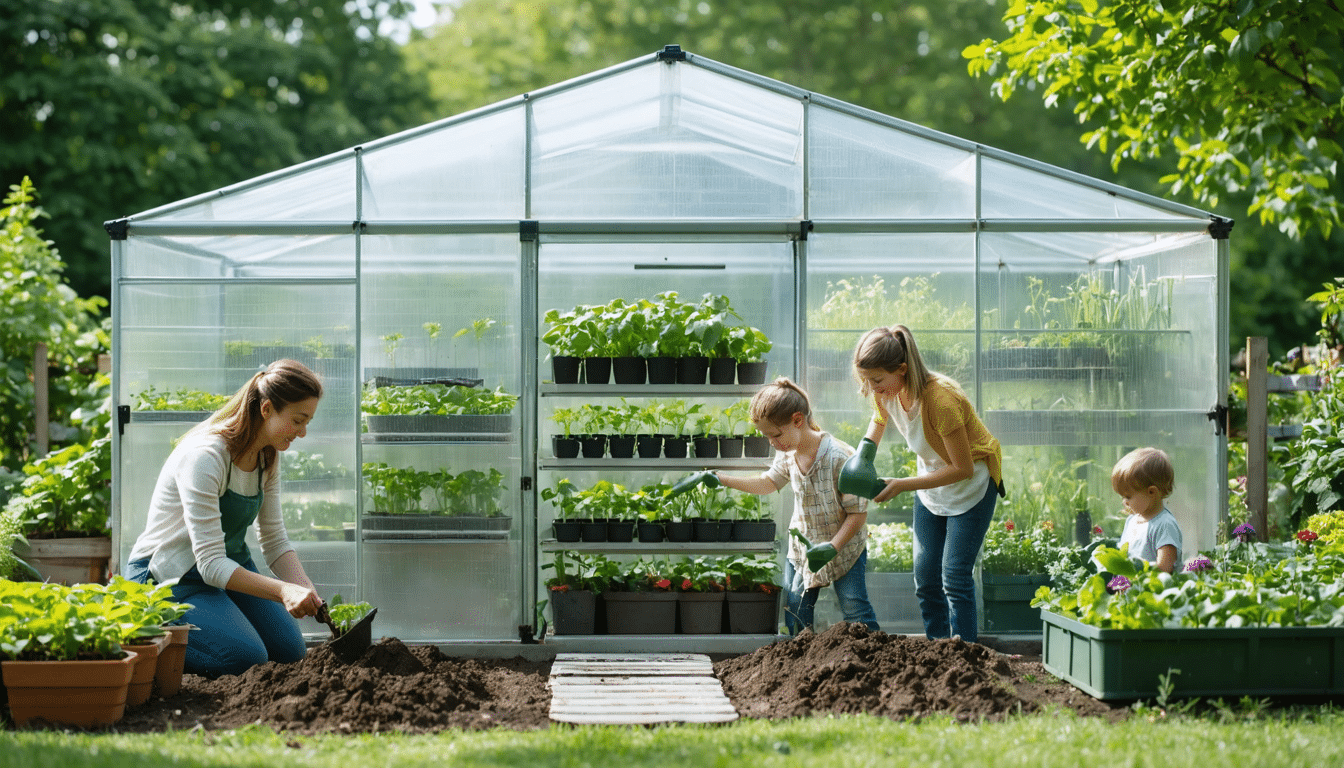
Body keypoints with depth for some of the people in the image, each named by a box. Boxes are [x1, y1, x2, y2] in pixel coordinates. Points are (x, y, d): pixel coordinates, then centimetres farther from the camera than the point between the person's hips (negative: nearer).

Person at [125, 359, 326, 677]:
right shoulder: (205, 456, -29)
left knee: (290, 651, -2)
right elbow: (211, 563, -32)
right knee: (245, 657, -25)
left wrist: (306, 591, -16)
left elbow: (275, 540, 3)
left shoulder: (268, 456, -3)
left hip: (230, 564, 8)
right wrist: (284, 591, -42)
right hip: (170, 576, -8)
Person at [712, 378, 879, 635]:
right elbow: (769, 482, 17)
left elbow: (858, 512, -21)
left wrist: (832, 547, -31)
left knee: (858, 617, -8)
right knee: (795, 619, 7)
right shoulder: (787, 456, -6)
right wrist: (719, 479, 11)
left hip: (844, 549, -6)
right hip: (802, 550, 6)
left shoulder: (840, 457, -27)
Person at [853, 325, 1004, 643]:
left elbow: (963, 469, -29)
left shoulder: (941, 399, -35)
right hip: (932, 481, 7)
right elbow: (873, 435, 5)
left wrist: (900, 485, -29)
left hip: (972, 486, -7)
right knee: (926, 577, 7)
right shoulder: (885, 393, -14)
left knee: (954, 577, -10)